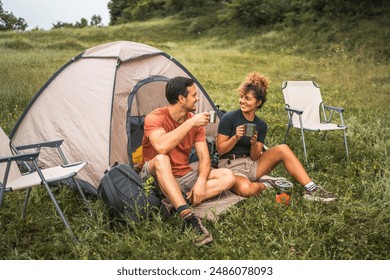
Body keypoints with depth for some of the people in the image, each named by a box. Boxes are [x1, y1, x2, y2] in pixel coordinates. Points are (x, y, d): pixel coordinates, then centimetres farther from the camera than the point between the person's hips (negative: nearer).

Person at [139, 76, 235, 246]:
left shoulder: (195, 121, 1)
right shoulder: (154, 118, -16)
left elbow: (204, 157, -3)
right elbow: (161, 147, -38)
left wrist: (201, 181, -23)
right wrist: (190, 123, -32)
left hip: (184, 177, 6)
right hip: (156, 179, -5)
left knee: (228, 177, -11)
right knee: (161, 159, -39)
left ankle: (174, 203, -27)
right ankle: (189, 217, -45)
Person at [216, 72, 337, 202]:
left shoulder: (261, 125, 3)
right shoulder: (229, 118, -11)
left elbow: (255, 157, -1)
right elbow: (220, 150, -10)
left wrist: (254, 143, -22)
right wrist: (236, 138, -26)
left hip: (251, 164, 5)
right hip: (231, 167, -5)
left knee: (283, 149, -15)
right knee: (245, 189, -40)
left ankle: (311, 190, -13)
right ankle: (266, 184, -6)